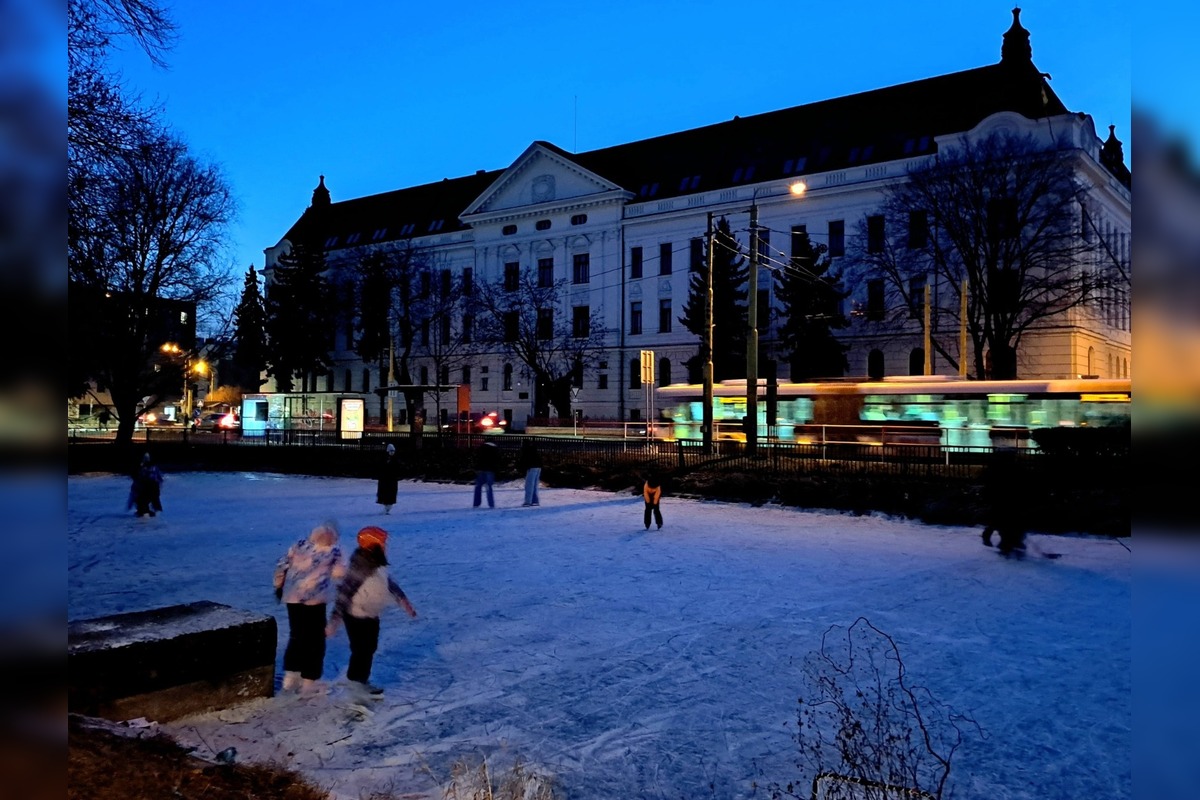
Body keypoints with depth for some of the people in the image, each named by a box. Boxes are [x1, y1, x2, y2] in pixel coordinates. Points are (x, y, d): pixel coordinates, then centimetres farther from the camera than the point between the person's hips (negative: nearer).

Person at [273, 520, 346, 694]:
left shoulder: (300, 545, 8)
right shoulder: (334, 551, -5)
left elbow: (282, 565, 9)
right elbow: (340, 574, -8)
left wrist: (279, 586, 20)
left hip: (293, 598, 5)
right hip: (314, 600, -5)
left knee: (295, 636, 20)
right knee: (315, 640, 7)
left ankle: (290, 677, 21)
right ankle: (309, 681, 10)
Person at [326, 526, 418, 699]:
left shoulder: (377, 565, -2)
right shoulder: (359, 569, -29)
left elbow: (390, 583, 13)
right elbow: (344, 595, -30)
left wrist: (404, 602, 16)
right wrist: (333, 622, -32)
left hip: (371, 616, 9)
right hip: (357, 617, -9)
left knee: (370, 648, 17)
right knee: (362, 650, 1)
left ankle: (360, 680, 32)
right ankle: (357, 683, 19)